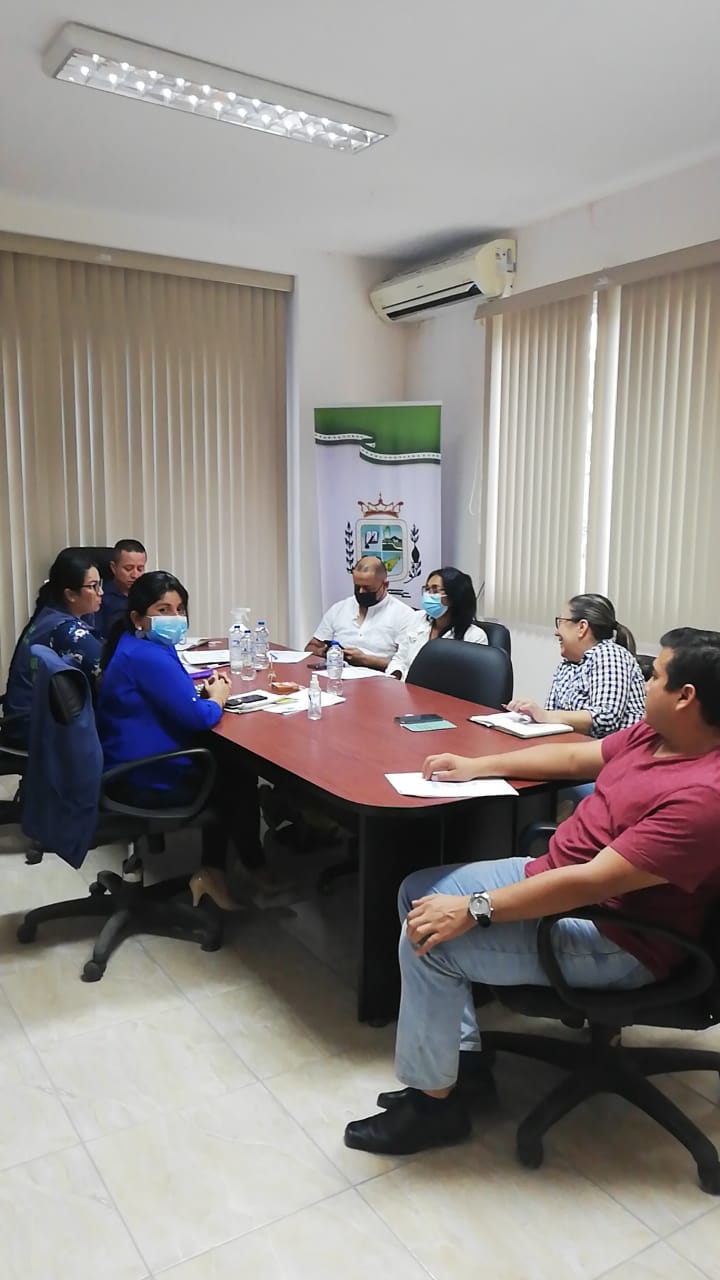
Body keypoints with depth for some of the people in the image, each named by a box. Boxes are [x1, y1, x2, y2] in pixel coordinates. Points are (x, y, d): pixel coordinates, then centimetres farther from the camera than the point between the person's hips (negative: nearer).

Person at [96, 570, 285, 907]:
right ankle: (253, 866, 31)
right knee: (241, 776, 8)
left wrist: (203, 691, 2)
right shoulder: (149, 657, -25)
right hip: (149, 780, -10)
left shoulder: (135, 647, 8)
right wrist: (217, 699, -6)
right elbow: (197, 717, -27)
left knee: (226, 759, 19)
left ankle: (212, 870, 19)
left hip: (131, 768, 10)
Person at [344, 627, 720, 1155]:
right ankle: (462, 1054, 15)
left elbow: (594, 882, -33)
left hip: (609, 939, -10)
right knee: (419, 892, 6)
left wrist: (473, 909, -29)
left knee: (430, 941, -19)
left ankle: (435, 1103, 3)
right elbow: (577, 756, 14)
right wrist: (477, 767, 12)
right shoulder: (658, 733, 0)